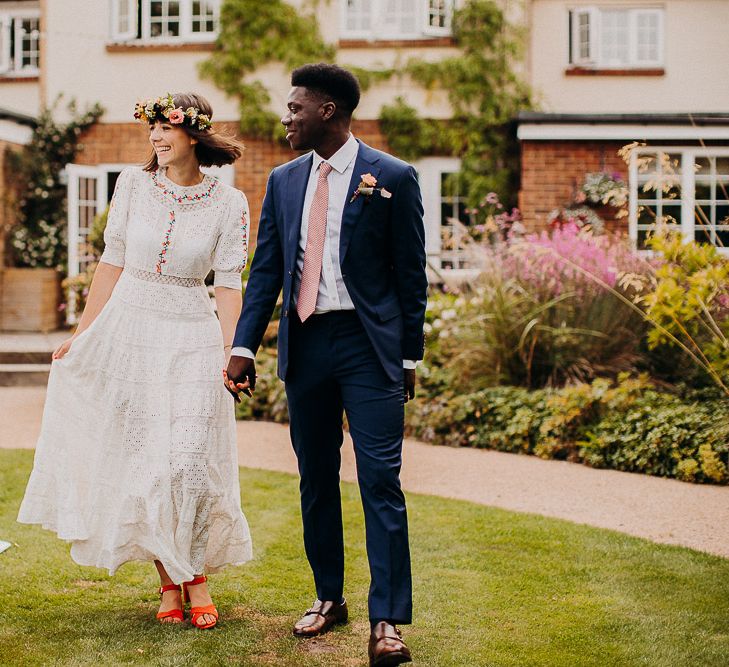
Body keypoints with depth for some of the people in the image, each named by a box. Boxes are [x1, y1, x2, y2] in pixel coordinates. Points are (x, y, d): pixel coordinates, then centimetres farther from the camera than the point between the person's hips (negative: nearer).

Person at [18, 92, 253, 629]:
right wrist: (81, 335, 7)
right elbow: (112, 262, 6)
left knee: (189, 458, -8)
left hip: (192, 338, -2)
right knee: (139, 457, 4)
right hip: (128, 330, 2)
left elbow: (229, 284, -3)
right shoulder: (133, 185, 2)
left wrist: (231, 355, -12)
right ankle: (168, 580, 17)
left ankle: (196, 575, 11)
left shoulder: (228, 204, -3)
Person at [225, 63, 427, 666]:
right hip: (304, 344, 5)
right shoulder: (284, 181, 11)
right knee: (316, 481, 11)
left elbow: (410, 274, -1)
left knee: (381, 481, -8)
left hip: (368, 345, -5)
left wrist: (409, 356, -2)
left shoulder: (392, 178, -2)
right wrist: (244, 346, 3)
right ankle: (329, 598, 25)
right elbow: (266, 271, 11)